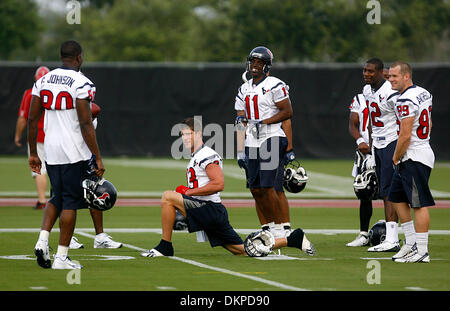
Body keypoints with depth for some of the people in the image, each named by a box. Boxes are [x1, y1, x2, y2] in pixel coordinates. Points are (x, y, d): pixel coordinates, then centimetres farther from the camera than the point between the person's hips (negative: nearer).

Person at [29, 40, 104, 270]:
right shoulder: (81, 84, -11)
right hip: (74, 152, -6)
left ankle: (42, 241, 1)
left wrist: (33, 153, 17)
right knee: (70, 201, 2)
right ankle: (61, 257, 2)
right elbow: (86, 125, -15)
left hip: (50, 151, 6)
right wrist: (98, 158, -11)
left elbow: (32, 119, 9)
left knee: (57, 197, 20)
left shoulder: (43, 81, 7)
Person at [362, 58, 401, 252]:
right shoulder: (367, 91, 10)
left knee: (388, 192, -12)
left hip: (392, 143, -9)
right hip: (378, 145, 9)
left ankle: (391, 240, -13)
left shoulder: (390, 93, -17)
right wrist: (371, 145, 21)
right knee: (385, 192, 8)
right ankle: (392, 238, 11)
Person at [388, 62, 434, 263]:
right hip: (423, 153, 11)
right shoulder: (424, 94, 12)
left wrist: (395, 158, -7)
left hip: (414, 159, -11)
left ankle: (422, 252, -6)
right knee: (397, 198, 17)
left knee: (419, 204, -8)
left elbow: (405, 136, -22)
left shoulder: (406, 101, -19)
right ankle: (411, 243, 21)